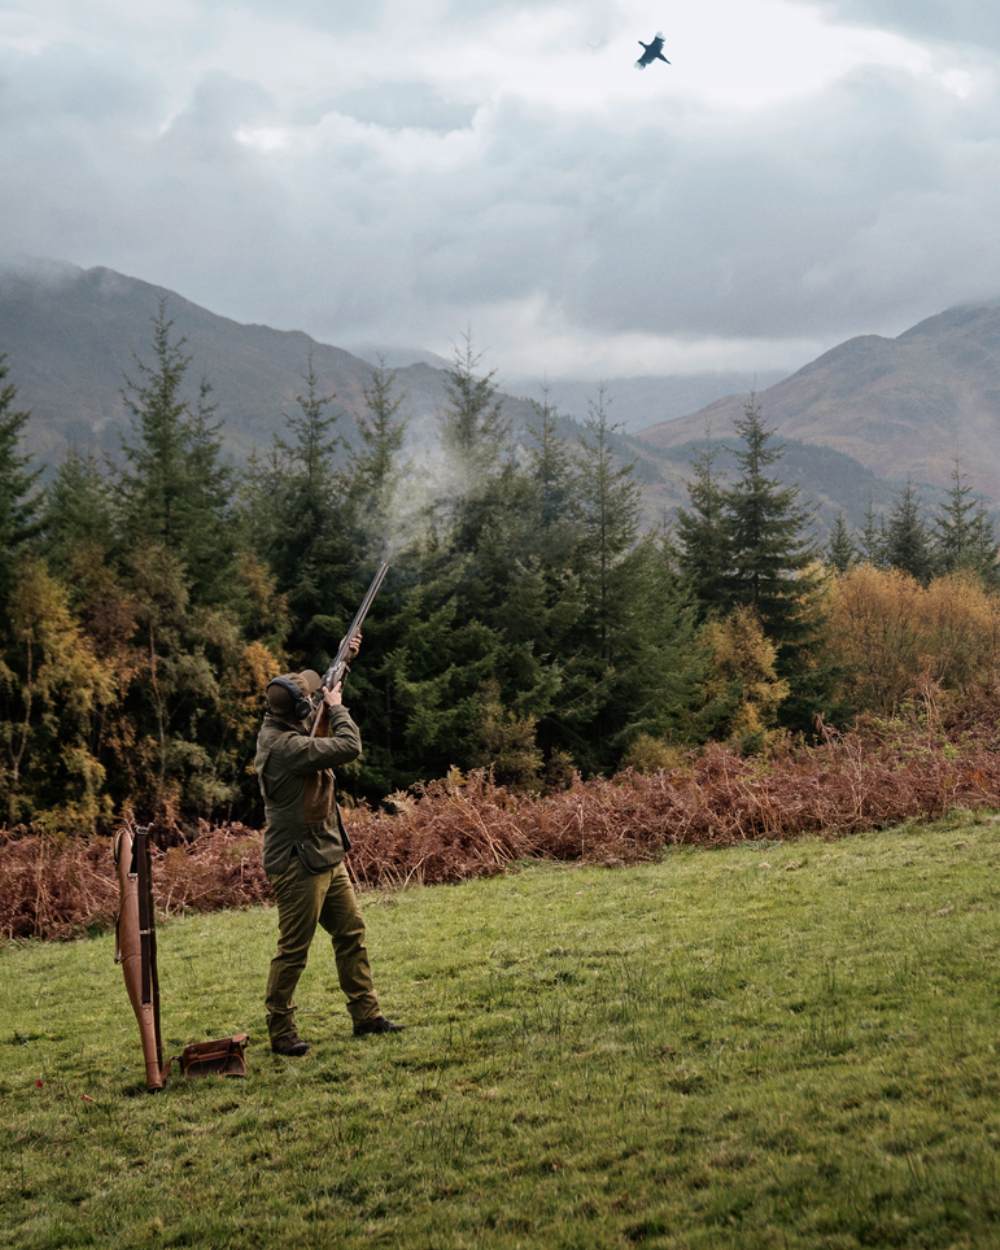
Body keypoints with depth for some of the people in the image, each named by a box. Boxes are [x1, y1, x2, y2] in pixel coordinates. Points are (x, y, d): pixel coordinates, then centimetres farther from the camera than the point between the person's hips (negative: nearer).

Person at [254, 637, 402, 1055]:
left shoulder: (281, 726, 5)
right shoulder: (284, 746, -25)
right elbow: (349, 747, -26)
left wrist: (343, 659, 20)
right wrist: (337, 707, -10)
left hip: (325, 857, 10)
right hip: (299, 864, -10)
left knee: (351, 932, 14)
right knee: (294, 950, -1)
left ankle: (366, 1014, 21)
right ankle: (280, 1032, 9)